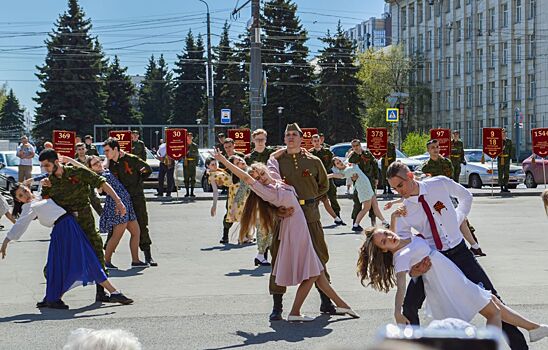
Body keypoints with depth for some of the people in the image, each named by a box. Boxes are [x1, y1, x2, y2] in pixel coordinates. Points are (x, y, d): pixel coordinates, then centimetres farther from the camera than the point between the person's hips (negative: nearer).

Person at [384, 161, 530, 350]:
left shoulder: (440, 184, -10)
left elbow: (466, 196, 12)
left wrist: (457, 220, 3)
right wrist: (412, 271, -26)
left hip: (460, 252, 0)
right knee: (409, 306, -11)